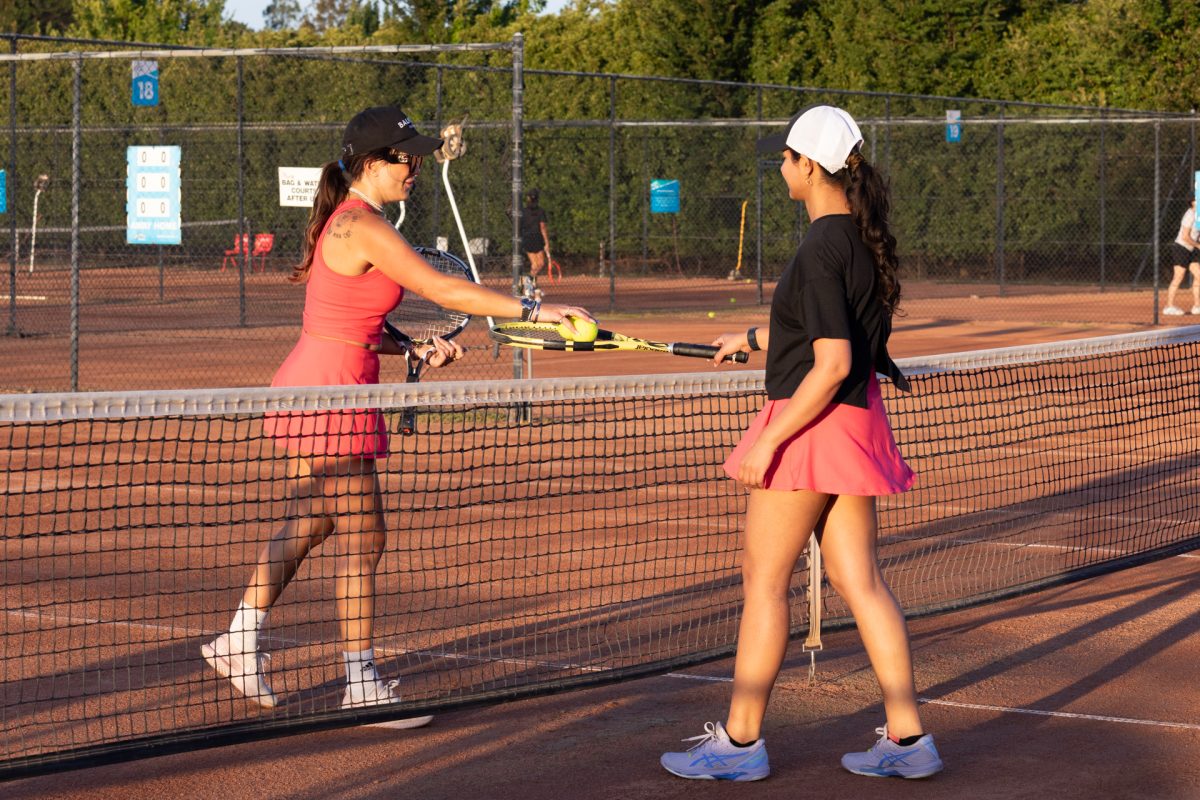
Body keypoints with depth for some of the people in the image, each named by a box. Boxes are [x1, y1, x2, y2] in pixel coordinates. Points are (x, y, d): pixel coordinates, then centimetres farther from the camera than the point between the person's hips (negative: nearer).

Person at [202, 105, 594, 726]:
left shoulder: (346, 221, 13)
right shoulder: (363, 226, -18)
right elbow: (441, 289, -24)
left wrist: (415, 350, 4)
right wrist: (533, 310, -25)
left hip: (308, 386, 10)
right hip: (331, 392, -10)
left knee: (305, 526, 19)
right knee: (362, 540, -3)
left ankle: (238, 641, 28)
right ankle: (361, 685, 4)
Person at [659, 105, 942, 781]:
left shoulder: (822, 250, -19)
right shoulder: (866, 237, 8)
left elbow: (832, 364, -23)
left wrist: (769, 441, -20)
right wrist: (755, 339, 37)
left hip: (814, 423, -9)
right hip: (858, 421, 9)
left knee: (764, 580, 2)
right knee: (861, 581, 10)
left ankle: (741, 741, 10)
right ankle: (907, 736, 9)